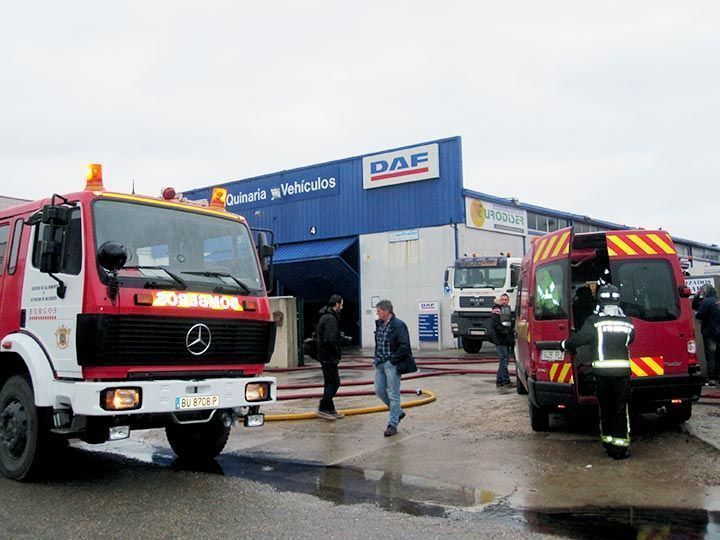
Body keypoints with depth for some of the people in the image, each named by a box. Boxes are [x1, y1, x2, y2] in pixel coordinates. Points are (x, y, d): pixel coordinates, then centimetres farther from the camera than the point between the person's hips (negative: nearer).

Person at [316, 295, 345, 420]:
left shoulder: (325, 317, 15)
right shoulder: (331, 318, -18)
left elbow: (317, 334, 23)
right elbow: (330, 339, -26)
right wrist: (337, 352, -14)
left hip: (324, 355, 11)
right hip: (329, 356, -11)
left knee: (330, 382, 15)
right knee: (334, 382, -5)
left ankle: (330, 410, 21)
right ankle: (323, 408, -3)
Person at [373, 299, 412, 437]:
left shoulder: (398, 325, -14)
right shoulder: (379, 324, 11)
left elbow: (404, 346, -18)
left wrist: (393, 359, -16)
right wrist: (376, 358, 12)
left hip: (392, 364, -8)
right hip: (380, 364, 9)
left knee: (393, 394, -2)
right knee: (379, 391, 12)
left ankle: (393, 424, 4)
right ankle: (398, 412, 31)